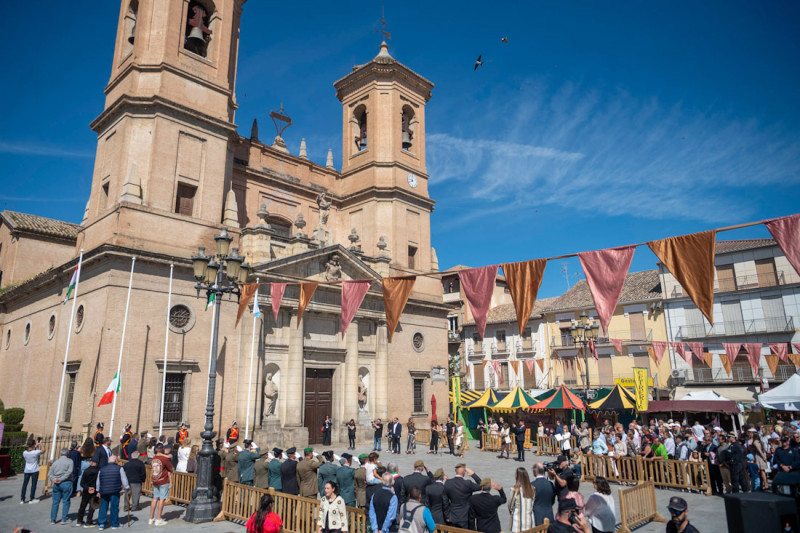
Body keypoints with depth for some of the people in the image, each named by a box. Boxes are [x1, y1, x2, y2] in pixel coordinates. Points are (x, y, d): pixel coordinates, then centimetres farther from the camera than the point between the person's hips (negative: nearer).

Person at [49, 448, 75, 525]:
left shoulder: (55, 462, 10)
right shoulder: (70, 461, -4)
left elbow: (49, 474, 4)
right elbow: (69, 472, -15)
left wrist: (54, 479, -7)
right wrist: (61, 479, -10)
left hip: (56, 484, 4)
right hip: (66, 483, -4)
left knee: (55, 502, 12)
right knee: (66, 501, 3)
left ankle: (53, 519, 16)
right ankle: (64, 519, 7)